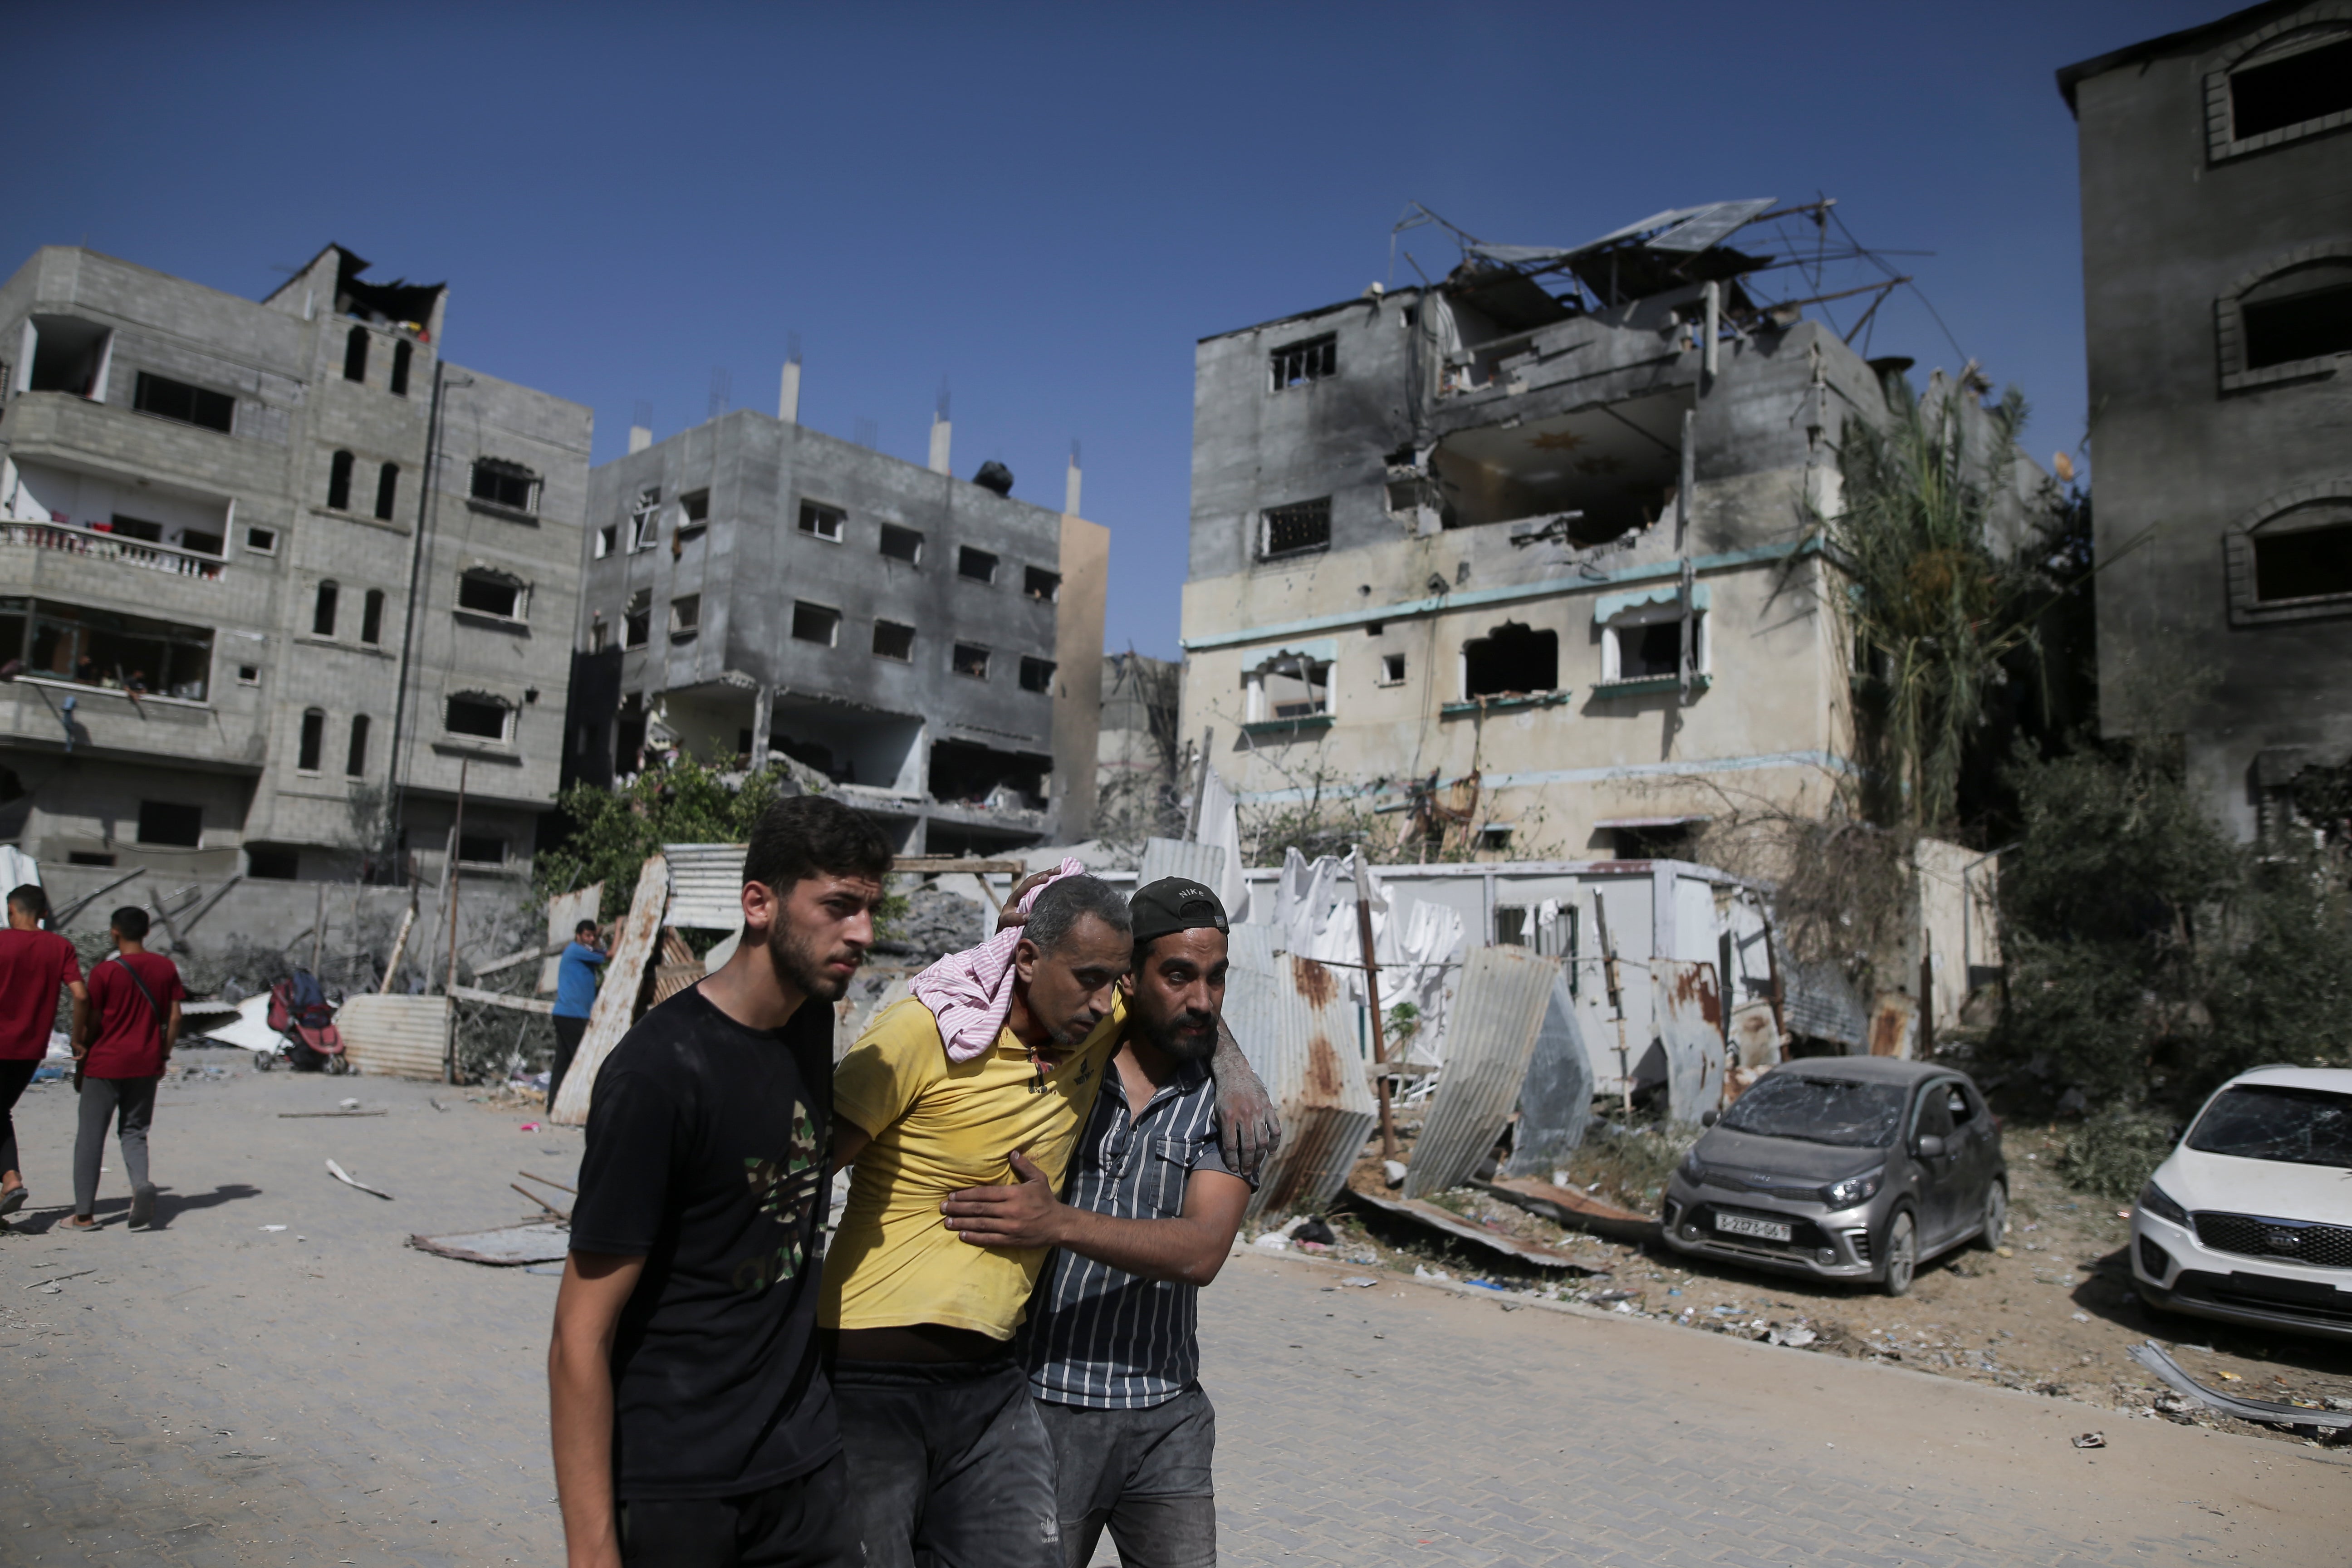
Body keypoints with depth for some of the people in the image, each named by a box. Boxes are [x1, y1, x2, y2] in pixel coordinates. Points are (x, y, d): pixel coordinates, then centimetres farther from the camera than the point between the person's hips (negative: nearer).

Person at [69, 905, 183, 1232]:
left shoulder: (104, 971, -9)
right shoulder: (166, 968, 2)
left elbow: (92, 1023, -6)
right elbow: (174, 1018, 3)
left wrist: (81, 1061, 9)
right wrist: (163, 1056, 12)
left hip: (105, 1063, -3)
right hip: (146, 1065, 3)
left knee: (90, 1137, 7)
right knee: (134, 1132, 12)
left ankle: (83, 1214, 9)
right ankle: (141, 1183, -16)